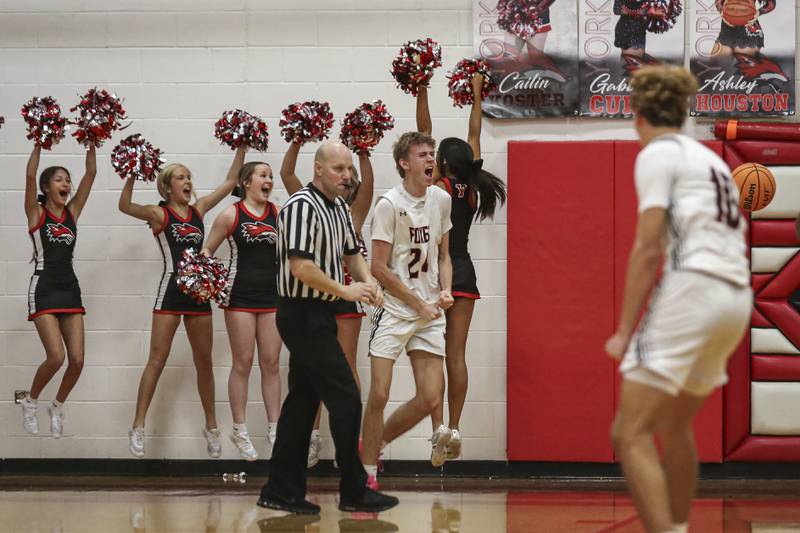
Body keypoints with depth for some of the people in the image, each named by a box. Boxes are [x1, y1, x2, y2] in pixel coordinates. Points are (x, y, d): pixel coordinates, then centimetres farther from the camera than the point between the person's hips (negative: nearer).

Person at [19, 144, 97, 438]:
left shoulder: (72, 212, 11)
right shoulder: (36, 212, 0)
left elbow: (91, 174, 5)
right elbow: (30, 175, -15)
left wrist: (91, 145, -2)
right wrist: (39, 143, -17)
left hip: (70, 289, 5)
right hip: (44, 289, -5)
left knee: (77, 360, -4)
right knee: (56, 357, -16)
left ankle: (57, 406, 21)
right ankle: (31, 401, 10)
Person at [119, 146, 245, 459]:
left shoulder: (198, 210, 11)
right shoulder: (159, 214, -3)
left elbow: (230, 182, 14)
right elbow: (125, 206, -18)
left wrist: (242, 148, 9)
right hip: (171, 289, -5)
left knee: (204, 361, 11)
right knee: (157, 360, -5)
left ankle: (211, 427, 19)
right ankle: (138, 427, -2)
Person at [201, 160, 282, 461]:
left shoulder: (278, 213, 6)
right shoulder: (231, 215, -1)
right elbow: (207, 251, 3)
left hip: (272, 296, 3)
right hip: (240, 297, -3)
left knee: (271, 362, 5)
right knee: (242, 363, 0)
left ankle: (274, 428, 10)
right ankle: (240, 430, 8)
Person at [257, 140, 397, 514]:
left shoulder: (340, 208, 13)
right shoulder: (302, 207, -17)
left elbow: (351, 254, 24)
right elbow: (301, 266, -24)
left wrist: (368, 282, 4)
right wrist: (347, 291, -19)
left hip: (319, 316, 10)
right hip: (302, 313, -10)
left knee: (302, 401, 10)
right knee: (345, 398, -8)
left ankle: (282, 491, 14)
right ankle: (354, 492, -2)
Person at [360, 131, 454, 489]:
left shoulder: (441, 200, 7)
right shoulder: (389, 204, -11)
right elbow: (379, 267, -12)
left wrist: (445, 291, -1)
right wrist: (419, 304, -10)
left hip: (430, 312, 6)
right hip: (394, 309, -5)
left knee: (431, 398, -1)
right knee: (379, 395, -9)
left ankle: (376, 442, 21)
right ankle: (368, 472, 4)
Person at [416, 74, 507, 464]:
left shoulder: (438, 187, -10)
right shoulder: (471, 190, 2)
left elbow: (425, 131, -8)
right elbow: (474, 135, 12)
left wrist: (421, 92, -5)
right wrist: (477, 94, 20)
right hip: (464, 273, 5)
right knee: (456, 356, 6)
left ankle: (440, 426, -17)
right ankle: (454, 429, 4)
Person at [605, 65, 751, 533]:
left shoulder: (658, 153, -1)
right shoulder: (712, 160, 24)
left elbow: (648, 249, -10)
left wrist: (625, 330, -9)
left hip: (693, 288, -9)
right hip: (738, 298, 9)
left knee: (631, 434, -13)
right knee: (675, 426, 25)